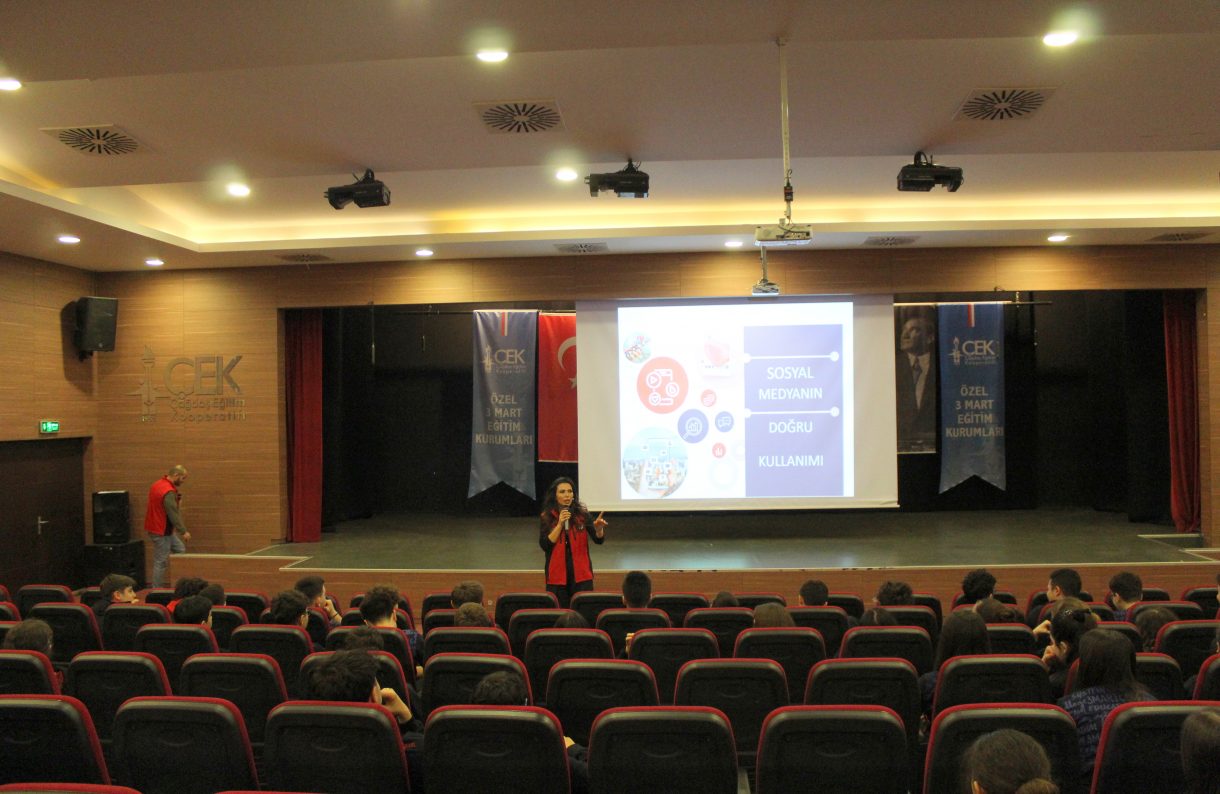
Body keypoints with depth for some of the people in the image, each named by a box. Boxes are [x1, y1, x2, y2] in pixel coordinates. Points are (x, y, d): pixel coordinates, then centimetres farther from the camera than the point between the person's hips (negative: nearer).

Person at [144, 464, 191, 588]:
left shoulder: (158, 484, 7)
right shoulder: (168, 492, -23)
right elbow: (174, 514, -23)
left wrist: (177, 499, 4)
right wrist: (184, 531, -17)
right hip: (161, 531, -10)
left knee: (180, 550, 15)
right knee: (161, 562, -2)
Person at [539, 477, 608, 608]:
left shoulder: (582, 515, -1)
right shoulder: (546, 518, -1)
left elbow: (599, 540, -7)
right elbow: (545, 546, -10)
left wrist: (599, 529, -28)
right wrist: (560, 524, -17)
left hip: (581, 575, 0)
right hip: (557, 576, 0)